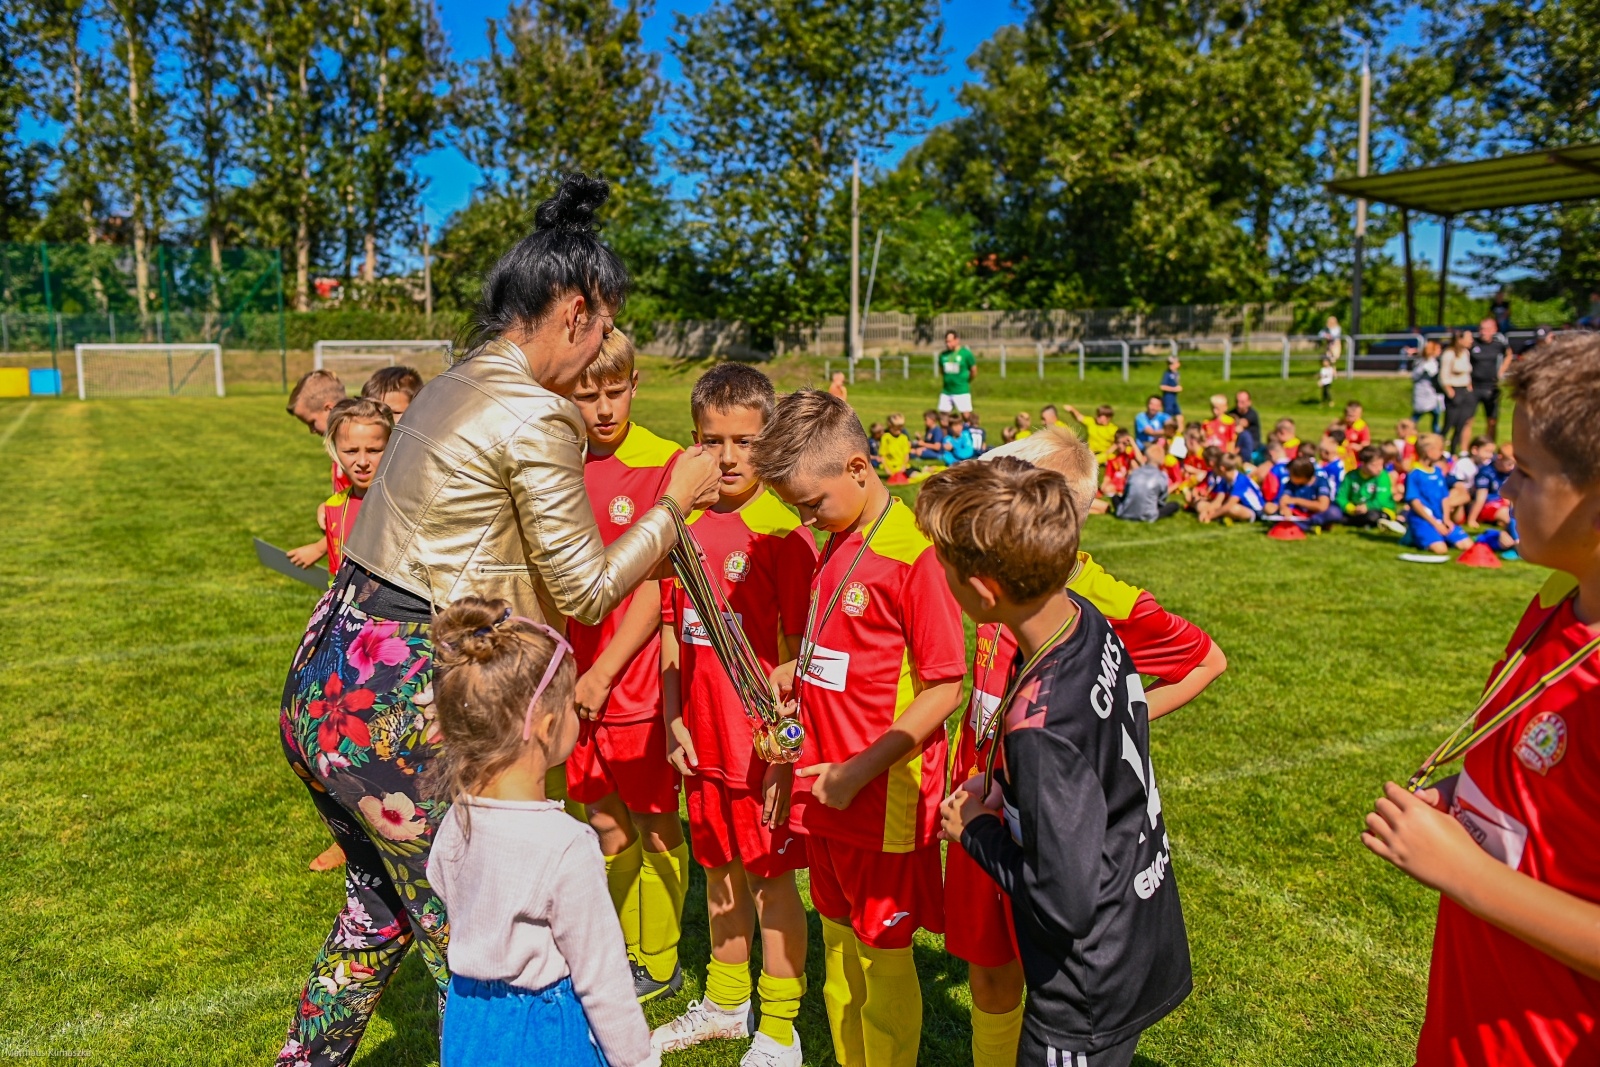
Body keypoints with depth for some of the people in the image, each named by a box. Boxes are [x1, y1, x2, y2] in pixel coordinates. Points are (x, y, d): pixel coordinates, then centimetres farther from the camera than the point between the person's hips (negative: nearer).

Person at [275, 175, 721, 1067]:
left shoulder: (450, 387, 10)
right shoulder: (536, 418, -16)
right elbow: (585, 593, -8)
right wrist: (676, 502, 2)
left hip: (321, 682, 9)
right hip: (397, 705, -9)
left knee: (381, 905, 28)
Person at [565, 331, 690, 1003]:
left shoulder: (665, 464, -11)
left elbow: (657, 586, -12)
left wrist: (603, 671, -13)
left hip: (638, 676, -5)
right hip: (581, 679, 5)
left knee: (655, 823, 10)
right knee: (604, 821, 17)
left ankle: (658, 965, 28)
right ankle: (626, 950, 36)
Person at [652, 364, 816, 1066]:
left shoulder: (783, 530, -14)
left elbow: (794, 648, -13)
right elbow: (672, 632, 9)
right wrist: (674, 720, 5)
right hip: (705, 737, 6)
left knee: (772, 876, 6)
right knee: (721, 869, 20)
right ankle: (724, 1004, 40)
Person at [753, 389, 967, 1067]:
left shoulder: (913, 551, -19)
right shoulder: (836, 544, 8)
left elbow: (943, 688, -19)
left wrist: (859, 770, -19)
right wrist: (794, 670, 1)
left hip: (885, 800, -8)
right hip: (830, 793, 8)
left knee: (883, 958, 11)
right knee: (838, 945, 21)